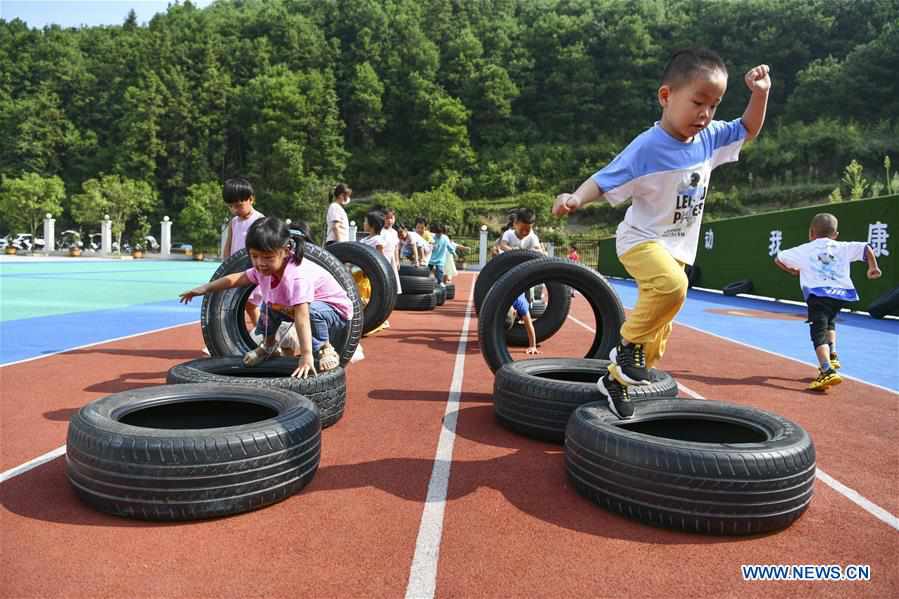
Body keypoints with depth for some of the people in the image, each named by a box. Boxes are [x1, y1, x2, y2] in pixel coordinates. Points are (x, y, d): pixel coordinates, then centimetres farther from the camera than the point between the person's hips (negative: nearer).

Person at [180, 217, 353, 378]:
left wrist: (306, 356, -49)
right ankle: (268, 345, 25)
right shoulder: (264, 269, -12)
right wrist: (205, 288, 3)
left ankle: (325, 350, -14)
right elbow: (238, 278, 6)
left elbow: (302, 315, -44)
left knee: (312, 309, -37)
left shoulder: (297, 275, -37)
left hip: (335, 313, -8)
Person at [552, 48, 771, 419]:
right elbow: (604, 181, -20)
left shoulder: (709, 138, 1)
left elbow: (748, 129, 18)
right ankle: (629, 344, -14)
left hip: (677, 248, 7)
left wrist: (760, 93, 0)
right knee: (672, 286, -38)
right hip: (641, 239, -7)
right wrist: (575, 198, -40)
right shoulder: (647, 147, -19)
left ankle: (615, 380, 24)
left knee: (659, 328, 8)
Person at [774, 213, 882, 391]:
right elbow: (866, 248, 10)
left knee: (819, 334, -10)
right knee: (829, 322, 34)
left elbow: (778, 259, 18)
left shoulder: (803, 250, 13)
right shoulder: (843, 247, 18)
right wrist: (873, 267, 23)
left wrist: (794, 271, 33)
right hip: (841, 294, 4)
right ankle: (832, 356, 26)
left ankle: (828, 372, -28)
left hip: (818, 295, -4)